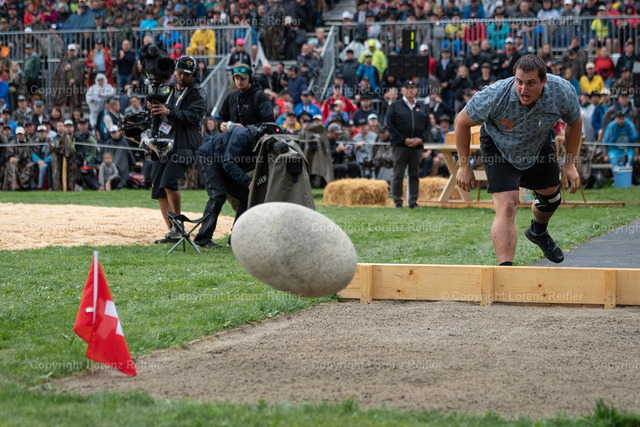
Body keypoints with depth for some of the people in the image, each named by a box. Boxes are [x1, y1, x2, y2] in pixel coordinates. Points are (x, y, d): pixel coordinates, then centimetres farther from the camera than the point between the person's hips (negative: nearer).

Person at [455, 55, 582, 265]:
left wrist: (570, 164, -2)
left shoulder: (563, 93, -30)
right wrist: (464, 166, -12)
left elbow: (574, 122, -6)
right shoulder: (494, 96, -38)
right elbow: (462, 122, -19)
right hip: (498, 145, -4)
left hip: (540, 144, 4)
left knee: (551, 196, 20)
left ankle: (538, 231, 55)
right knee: (506, 206, -20)